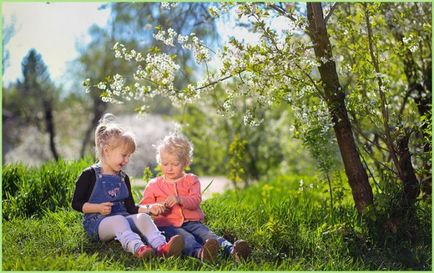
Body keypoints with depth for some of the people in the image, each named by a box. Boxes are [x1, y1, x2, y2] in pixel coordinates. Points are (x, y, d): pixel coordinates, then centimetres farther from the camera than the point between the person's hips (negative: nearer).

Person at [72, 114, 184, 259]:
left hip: (122, 218, 5)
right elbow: (76, 203, -1)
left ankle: (161, 247, -52)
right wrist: (99, 208, -15)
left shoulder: (123, 178, 18)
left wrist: (149, 208, 2)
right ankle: (138, 248, -65)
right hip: (97, 222, -5)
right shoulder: (90, 175, 0)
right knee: (118, 219, -37)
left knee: (142, 217, -25)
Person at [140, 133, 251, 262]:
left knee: (207, 233, -27)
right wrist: (153, 208, -15)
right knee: (186, 238, -34)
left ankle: (231, 249, -53)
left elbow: (195, 201, -3)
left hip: (191, 222, 2)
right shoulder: (154, 185, 14)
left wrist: (180, 200, -24)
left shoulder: (191, 180, 14)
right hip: (167, 225, -2)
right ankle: (199, 253, -66)